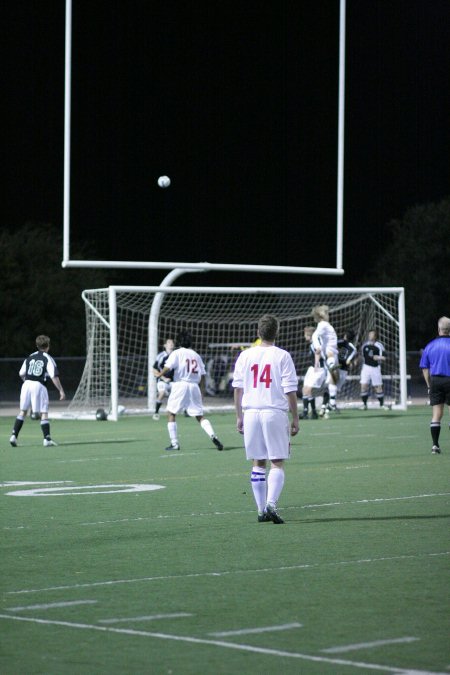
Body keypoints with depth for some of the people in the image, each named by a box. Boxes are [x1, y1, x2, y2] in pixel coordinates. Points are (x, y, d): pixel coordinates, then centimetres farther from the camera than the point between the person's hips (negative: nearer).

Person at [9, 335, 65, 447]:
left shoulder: (30, 357, 14)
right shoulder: (48, 359, -1)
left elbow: (21, 373, 16)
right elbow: (54, 377, -10)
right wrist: (61, 391, -6)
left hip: (27, 384, 4)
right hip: (39, 385, -4)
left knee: (23, 411, 14)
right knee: (44, 413, 0)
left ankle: (14, 435, 7)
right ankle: (47, 439, -7)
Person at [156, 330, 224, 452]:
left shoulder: (177, 353, 0)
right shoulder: (196, 355, 14)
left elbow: (168, 368, -12)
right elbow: (202, 376, 13)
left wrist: (160, 374, 8)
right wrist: (201, 393, 20)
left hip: (180, 384, -4)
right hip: (194, 386, 4)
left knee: (171, 414, 8)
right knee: (200, 416, 7)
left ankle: (174, 443, 3)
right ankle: (213, 436, -14)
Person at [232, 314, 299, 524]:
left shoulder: (245, 356, 5)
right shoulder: (282, 356, -4)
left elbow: (237, 389, 7)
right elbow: (290, 391, -5)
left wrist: (239, 416, 14)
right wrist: (295, 418, 2)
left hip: (251, 413, 3)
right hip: (275, 412, -3)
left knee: (258, 464, 10)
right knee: (277, 463, 0)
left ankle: (261, 510, 10)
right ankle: (271, 504, -18)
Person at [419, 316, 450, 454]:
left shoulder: (430, 346, 5)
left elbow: (425, 369, 8)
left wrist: (429, 386, 16)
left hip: (435, 381, 3)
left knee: (436, 414, 6)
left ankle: (435, 445, 1)